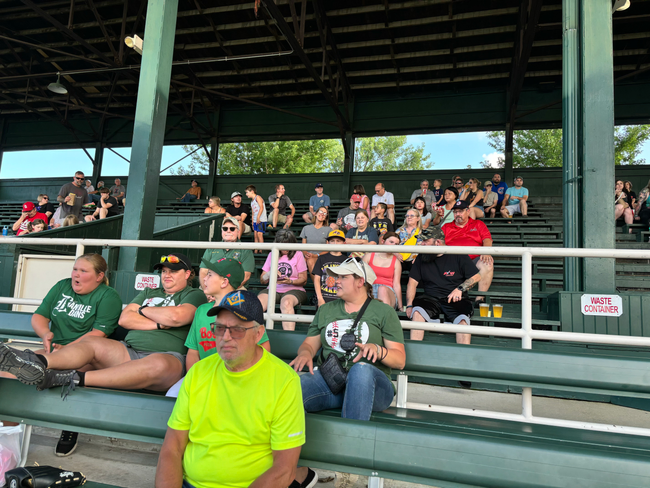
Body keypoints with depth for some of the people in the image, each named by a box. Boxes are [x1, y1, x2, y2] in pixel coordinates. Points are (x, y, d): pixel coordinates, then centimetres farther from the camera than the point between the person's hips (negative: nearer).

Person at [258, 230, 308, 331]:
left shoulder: (298, 254, 10)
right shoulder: (272, 255, 19)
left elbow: (303, 280, 5)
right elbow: (262, 281, 15)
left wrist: (290, 281, -16)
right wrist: (270, 274, -8)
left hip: (294, 289, -3)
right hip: (273, 289, 3)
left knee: (286, 302, -39)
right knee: (259, 301, -31)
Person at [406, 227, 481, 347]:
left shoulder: (457, 256, 5)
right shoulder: (421, 257, 14)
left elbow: (476, 277, 7)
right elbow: (412, 282, 12)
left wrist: (460, 289, -10)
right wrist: (409, 305, -3)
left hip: (455, 300, -2)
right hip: (431, 298, 2)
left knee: (462, 319, -34)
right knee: (417, 311, -31)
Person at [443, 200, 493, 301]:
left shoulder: (478, 224, 24)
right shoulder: (446, 227, 26)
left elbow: (487, 240, 9)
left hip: (474, 259, 0)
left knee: (487, 264, -34)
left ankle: (479, 298, -28)